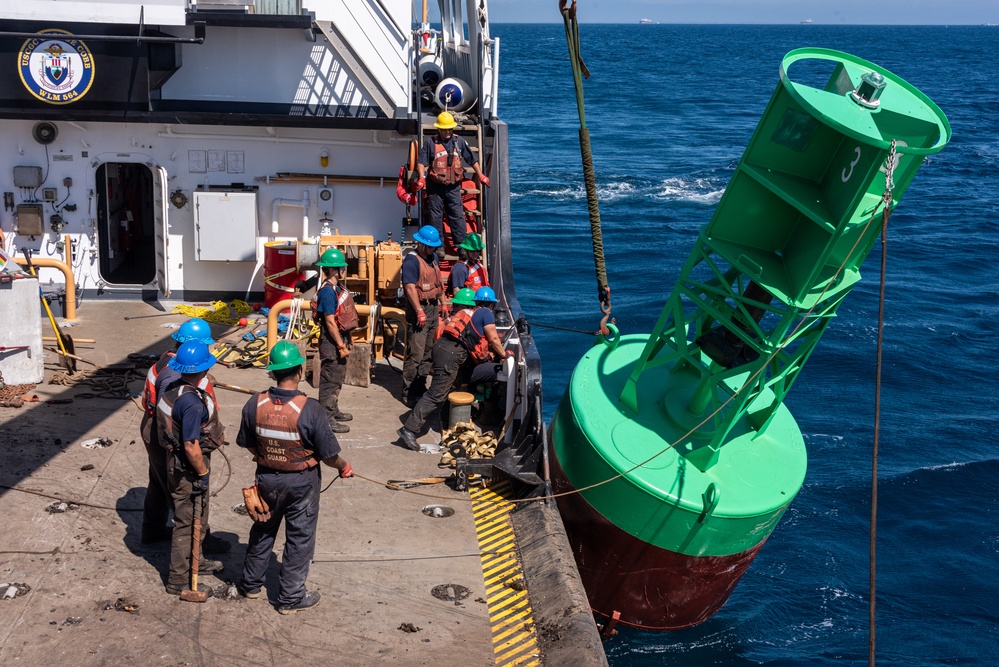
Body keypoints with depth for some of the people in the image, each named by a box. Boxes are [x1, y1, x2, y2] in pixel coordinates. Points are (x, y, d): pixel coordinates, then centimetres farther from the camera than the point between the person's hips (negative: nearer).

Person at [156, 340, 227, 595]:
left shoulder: (169, 386, -4)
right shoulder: (193, 403, -31)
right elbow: (191, 446, -29)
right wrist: (203, 473, -17)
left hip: (174, 459, 9)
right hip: (188, 468, -9)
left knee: (197, 517, 26)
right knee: (188, 522, 5)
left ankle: (193, 561, 44)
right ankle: (178, 580, 17)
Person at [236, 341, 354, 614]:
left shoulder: (254, 405, -16)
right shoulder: (310, 410, -27)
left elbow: (248, 445, 0)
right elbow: (329, 455, -19)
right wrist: (344, 467, 3)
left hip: (266, 477, 4)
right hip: (301, 482, -4)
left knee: (263, 530, 25)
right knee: (299, 538, 13)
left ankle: (251, 583, 41)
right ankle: (291, 597, 24)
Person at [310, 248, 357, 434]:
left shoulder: (337, 287, 8)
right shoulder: (327, 291, -21)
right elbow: (330, 322, -22)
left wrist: (347, 340, 19)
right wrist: (341, 345, -21)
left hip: (340, 336, 10)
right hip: (331, 340, -10)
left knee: (338, 377, 19)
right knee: (330, 379, -3)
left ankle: (333, 410, 32)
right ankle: (327, 418, 3)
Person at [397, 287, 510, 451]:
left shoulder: (466, 312, 30)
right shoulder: (486, 313, 6)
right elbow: (493, 339, 5)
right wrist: (503, 354, 20)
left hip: (441, 345, 9)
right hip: (451, 353, -9)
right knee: (436, 395, -11)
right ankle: (409, 430, -16)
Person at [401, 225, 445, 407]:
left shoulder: (433, 258, 15)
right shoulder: (412, 260, -13)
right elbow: (410, 287, -20)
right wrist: (419, 311, -23)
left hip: (433, 308, 9)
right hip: (418, 309, -9)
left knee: (428, 352, 14)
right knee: (415, 354, -8)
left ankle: (420, 387, 23)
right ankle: (408, 393, -3)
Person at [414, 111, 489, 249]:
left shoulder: (460, 141, 6)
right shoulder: (430, 142, -1)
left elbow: (472, 160, 14)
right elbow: (421, 161, -4)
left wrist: (481, 176, 14)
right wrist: (422, 178, -18)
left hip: (453, 187, 2)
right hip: (435, 187, -1)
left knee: (458, 215, 0)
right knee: (435, 216, 4)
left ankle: (460, 244, 6)